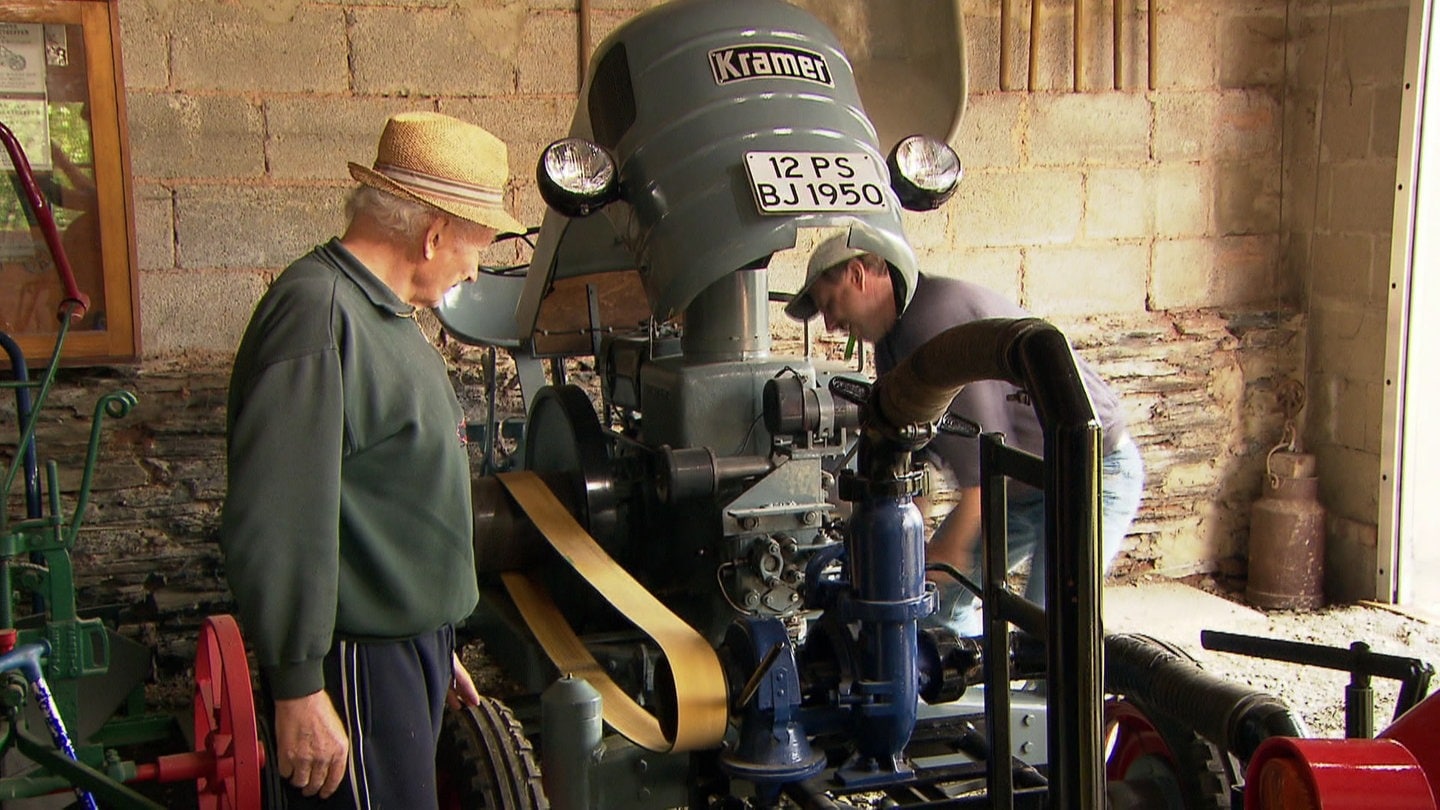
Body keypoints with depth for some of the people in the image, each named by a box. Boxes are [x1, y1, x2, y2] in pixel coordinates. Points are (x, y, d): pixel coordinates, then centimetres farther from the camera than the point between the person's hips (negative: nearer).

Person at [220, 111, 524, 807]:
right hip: (359, 669, -10)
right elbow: (275, 524, -24)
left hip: (408, 644, 10)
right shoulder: (317, 313, -18)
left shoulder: (384, 316, 15)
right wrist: (298, 688, -23)